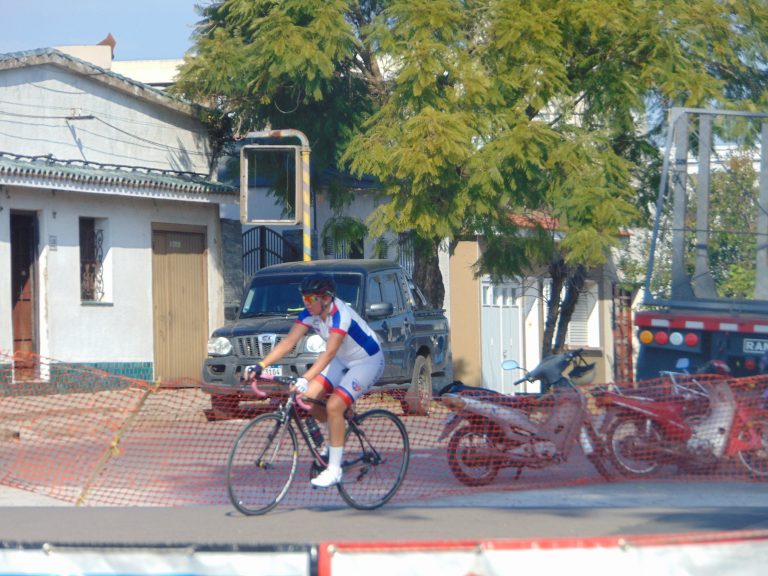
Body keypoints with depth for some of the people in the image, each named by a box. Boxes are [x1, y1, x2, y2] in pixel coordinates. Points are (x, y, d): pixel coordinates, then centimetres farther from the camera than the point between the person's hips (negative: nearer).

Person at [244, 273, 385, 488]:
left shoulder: (340, 315, -32)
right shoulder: (310, 313, -11)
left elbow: (329, 352, -43)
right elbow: (289, 341, -15)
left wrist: (305, 379, -54)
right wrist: (260, 366, -25)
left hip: (368, 362, -8)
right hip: (343, 361, 8)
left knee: (334, 406, -23)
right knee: (308, 397, -8)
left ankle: (334, 470, -15)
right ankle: (338, 432, 19)